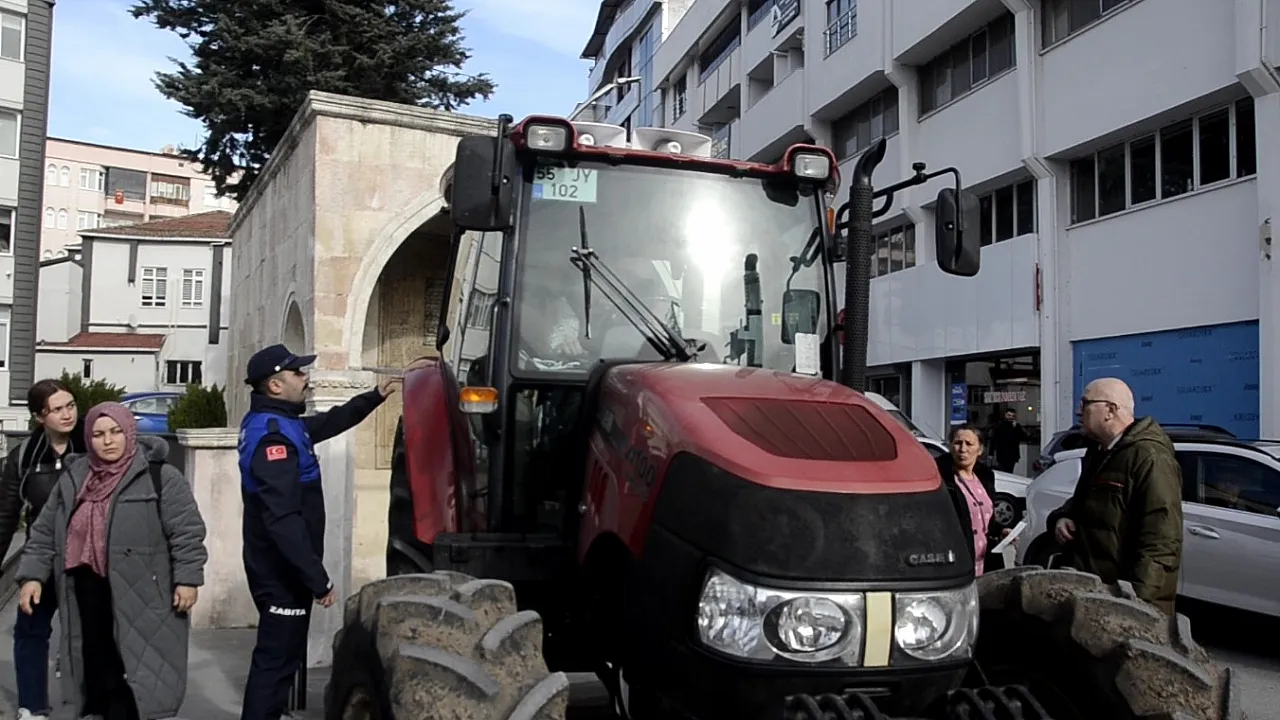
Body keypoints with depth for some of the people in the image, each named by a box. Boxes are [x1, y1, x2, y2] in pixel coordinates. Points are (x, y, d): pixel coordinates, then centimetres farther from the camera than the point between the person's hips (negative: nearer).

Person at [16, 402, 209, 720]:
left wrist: (187, 579, -13)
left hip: (140, 601, -5)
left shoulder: (161, 477, -7)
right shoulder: (73, 479, 11)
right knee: (97, 674, 12)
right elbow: (45, 533, 16)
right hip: (89, 596, 5)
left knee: (128, 680, -3)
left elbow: (187, 533, -9)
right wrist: (33, 576, 6)